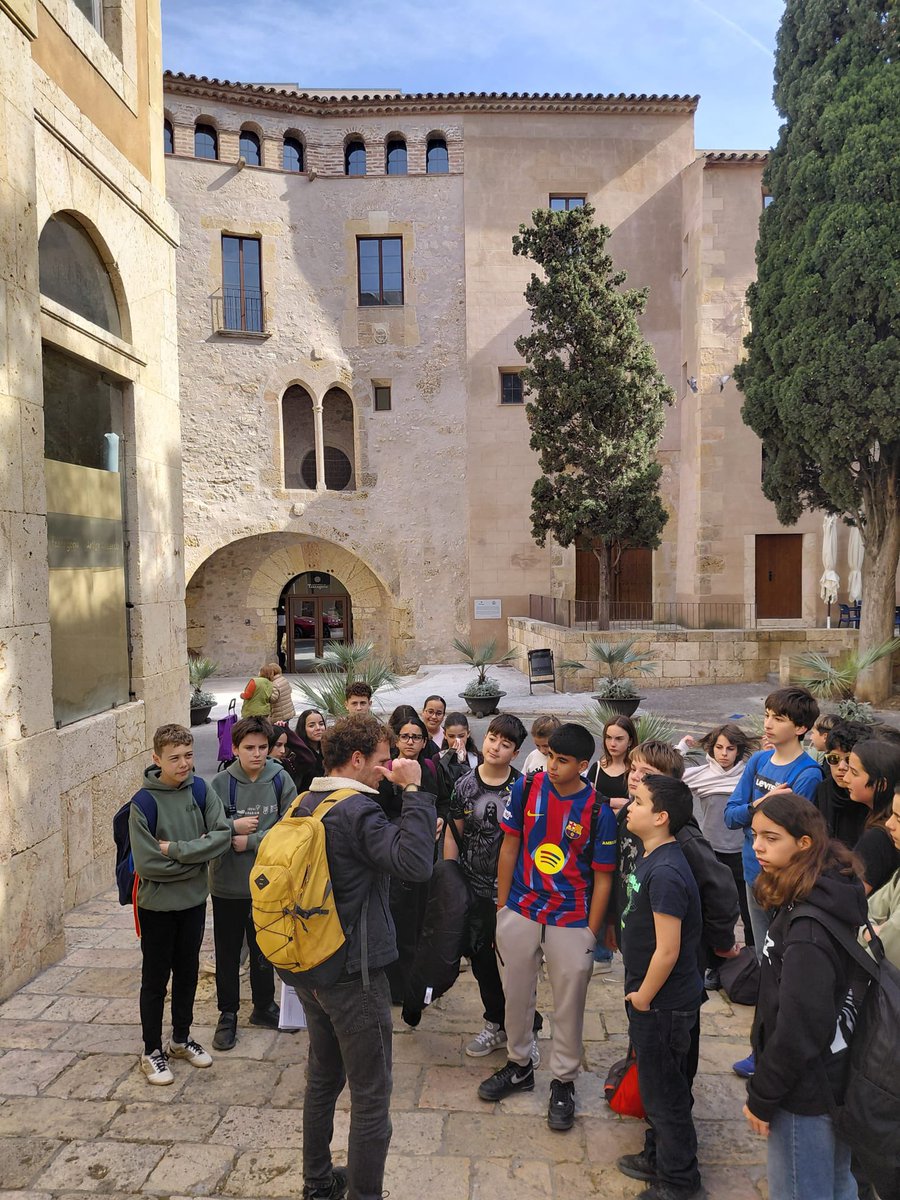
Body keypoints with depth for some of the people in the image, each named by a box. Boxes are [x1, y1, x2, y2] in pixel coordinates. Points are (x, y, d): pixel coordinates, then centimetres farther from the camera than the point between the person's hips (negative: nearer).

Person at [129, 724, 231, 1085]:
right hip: (157, 905, -4)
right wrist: (196, 856, -16)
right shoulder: (143, 803, -19)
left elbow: (222, 836, -15)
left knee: (187, 973, 19)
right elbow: (147, 864, -21)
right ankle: (152, 1051, 29)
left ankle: (181, 1039, 38)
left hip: (194, 901, 4)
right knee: (155, 979, 12)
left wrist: (176, 849, -23)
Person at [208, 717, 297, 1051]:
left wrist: (251, 841, -16)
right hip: (228, 884, -1)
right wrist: (234, 826, -23)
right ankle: (227, 1014, 32)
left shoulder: (280, 779, -9)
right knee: (228, 952, 13)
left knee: (265, 948, 19)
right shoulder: (220, 783, -10)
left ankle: (264, 1006, 39)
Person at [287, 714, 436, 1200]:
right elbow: (415, 863, -36)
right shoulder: (357, 811, -24)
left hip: (306, 969, 9)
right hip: (353, 973, -9)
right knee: (370, 1097, 7)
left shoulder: (305, 804, 2)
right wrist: (413, 790, -29)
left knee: (322, 1078, 24)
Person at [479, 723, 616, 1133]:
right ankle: (519, 1065, 40)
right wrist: (501, 907, 3)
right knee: (516, 994, 17)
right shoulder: (526, 788, -8)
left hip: (571, 922, -2)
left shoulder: (598, 810, -13)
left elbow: (602, 878, -6)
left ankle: (563, 1082, 31)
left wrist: (591, 933, -7)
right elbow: (509, 847, 1)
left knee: (569, 1004, 11)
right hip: (519, 913, 3)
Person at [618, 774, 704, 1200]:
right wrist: (638, 991, 15)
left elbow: (667, 950, -27)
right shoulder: (650, 857, 1)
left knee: (664, 1090, 10)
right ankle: (663, 1158, 42)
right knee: (657, 1083, 24)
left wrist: (643, 997, -14)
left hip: (663, 1003, -9)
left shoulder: (665, 873, -29)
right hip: (653, 998, 9)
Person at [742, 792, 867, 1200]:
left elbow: (799, 1025, -26)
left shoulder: (807, 927, -29)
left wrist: (762, 1096, -17)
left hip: (806, 1090, -9)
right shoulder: (836, 895, -1)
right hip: (837, 1075, 9)